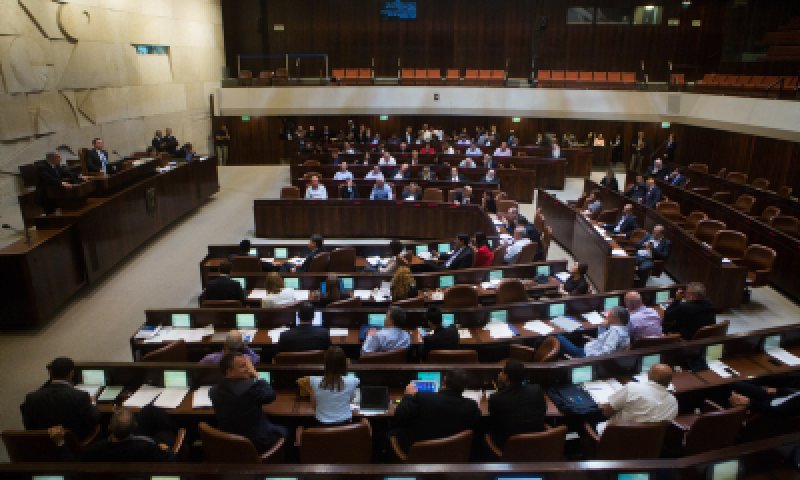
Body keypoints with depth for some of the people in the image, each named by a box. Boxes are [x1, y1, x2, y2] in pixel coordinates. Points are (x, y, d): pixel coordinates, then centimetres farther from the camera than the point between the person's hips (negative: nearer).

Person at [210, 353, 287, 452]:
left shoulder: (215, 390, -7)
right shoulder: (251, 387, -29)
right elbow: (271, 395, -10)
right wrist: (256, 375, -5)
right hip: (256, 443, -7)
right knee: (283, 431, 22)